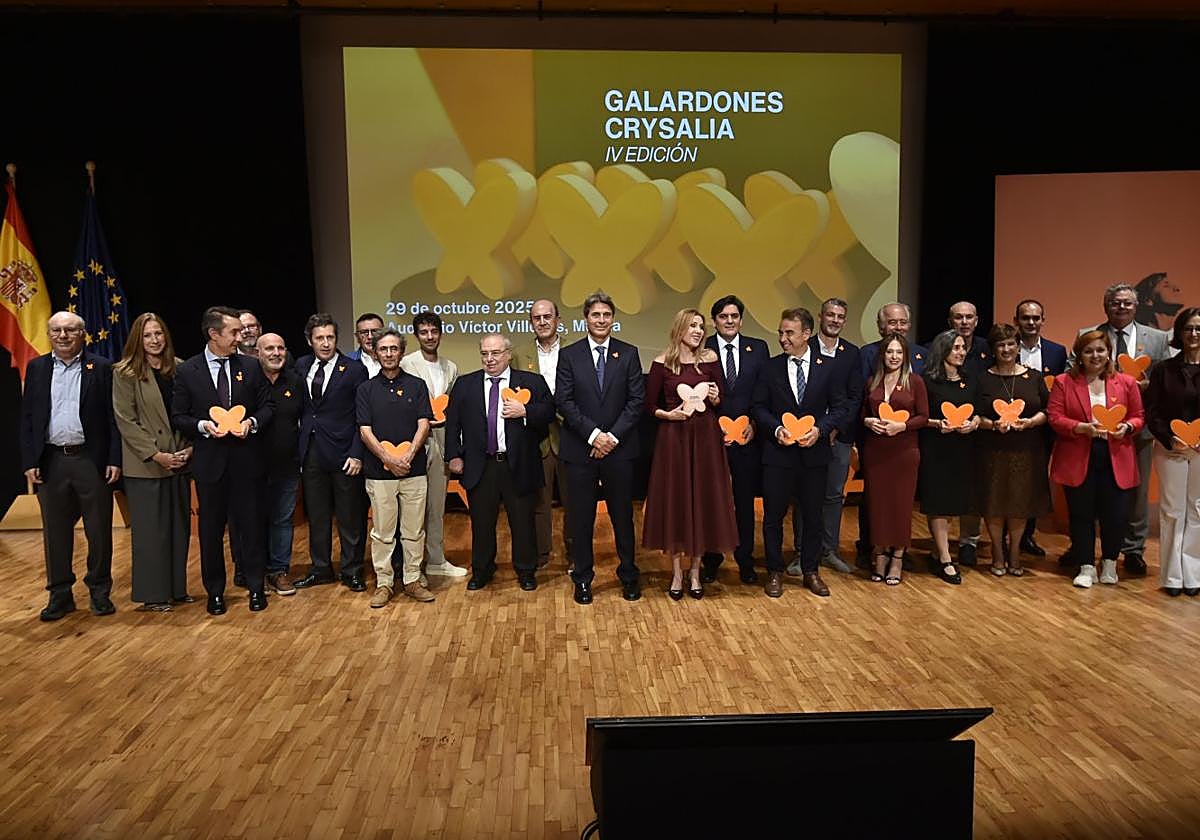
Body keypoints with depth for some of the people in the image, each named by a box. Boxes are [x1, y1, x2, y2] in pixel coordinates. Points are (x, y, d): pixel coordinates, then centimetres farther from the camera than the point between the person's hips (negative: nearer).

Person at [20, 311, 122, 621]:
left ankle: (100, 592, 19)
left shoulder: (101, 368, 0)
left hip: (91, 460, -2)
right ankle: (60, 595, 21)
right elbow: (27, 418, 8)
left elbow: (113, 418, -1)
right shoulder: (36, 369, 8)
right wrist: (29, 462, 0)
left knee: (99, 531, 5)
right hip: (50, 462, 3)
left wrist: (114, 460, -8)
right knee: (55, 532, 10)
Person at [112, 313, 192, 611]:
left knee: (179, 527, 10)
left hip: (179, 461, 4)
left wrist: (188, 448, -4)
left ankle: (176, 588, 22)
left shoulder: (179, 368, 6)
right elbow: (126, 421, -9)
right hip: (145, 465, -4)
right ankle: (151, 595, 13)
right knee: (149, 530, 3)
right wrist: (155, 454, -15)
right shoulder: (125, 373, -5)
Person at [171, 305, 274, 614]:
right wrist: (204, 426, -16)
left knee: (252, 524, 7)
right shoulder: (187, 371, -1)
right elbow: (178, 417, 2)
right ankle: (215, 591, 24)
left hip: (246, 458, 1)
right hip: (209, 460, 0)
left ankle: (256, 587, 22)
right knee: (210, 529, 9)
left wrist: (252, 422, -12)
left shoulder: (250, 367, 2)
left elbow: (267, 405, 7)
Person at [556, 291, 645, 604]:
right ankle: (582, 578, 19)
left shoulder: (628, 353, 5)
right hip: (580, 449, 0)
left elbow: (637, 399, -1)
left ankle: (629, 576, 24)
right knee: (581, 517, 6)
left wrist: (613, 436, -10)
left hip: (619, 448, 1)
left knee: (623, 515, 10)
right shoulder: (569, 354, 3)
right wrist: (593, 434, -13)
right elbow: (564, 401, -4)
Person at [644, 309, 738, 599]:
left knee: (702, 499, 5)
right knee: (674, 501, 3)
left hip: (705, 437, 2)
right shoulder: (661, 363, -2)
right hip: (672, 438, -2)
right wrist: (669, 414, -15)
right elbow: (650, 406, 2)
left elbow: (722, 401, 10)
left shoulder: (710, 359, 4)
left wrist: (714, 398, -11)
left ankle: (695, 573, 18)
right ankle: (676, 573, 15)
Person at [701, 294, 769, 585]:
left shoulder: (758, 348, 5)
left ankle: (745, 561, 23)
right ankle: (710, 560, 21)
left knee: (745, 501, 10)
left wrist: (754, 424, -6)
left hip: (748, 438, 2)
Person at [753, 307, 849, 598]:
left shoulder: (827, 368, 3)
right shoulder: (770, 368, 1)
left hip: (814, 452, 1)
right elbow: (759, 407, 3)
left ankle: (811, 572, 26)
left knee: (813, 516, 10)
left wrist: (820, 429, -13)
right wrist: (776, 429, -14)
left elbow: (839, 408, 3)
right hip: (778, 453, 0)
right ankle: (775, 572, 20)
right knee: (773, 515, 5)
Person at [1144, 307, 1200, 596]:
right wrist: (1169, 439, -15)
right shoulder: (1164, 370, 3)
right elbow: (1152, 412, 0)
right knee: (1171, 511, 4)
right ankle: (1172, 575, 12)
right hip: (1170, 450, 0)